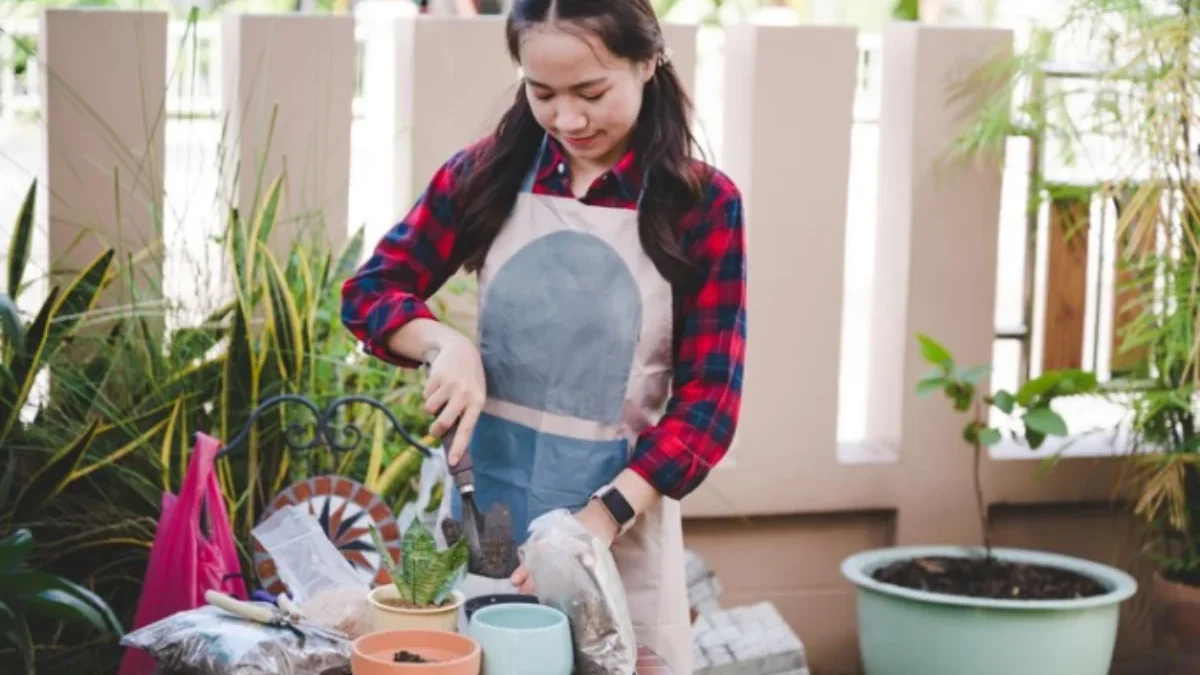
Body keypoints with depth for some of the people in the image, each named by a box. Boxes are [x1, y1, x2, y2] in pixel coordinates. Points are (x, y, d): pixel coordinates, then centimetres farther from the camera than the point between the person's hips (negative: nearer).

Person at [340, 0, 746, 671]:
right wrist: (446, 343, -16)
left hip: (618, 502, -2)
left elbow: (707, 400, -8)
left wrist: (605, 514, -20)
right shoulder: (488, 172, 0)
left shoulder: (702, 204, -7)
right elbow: (370, 291, 5)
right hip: (485, 492, 2)